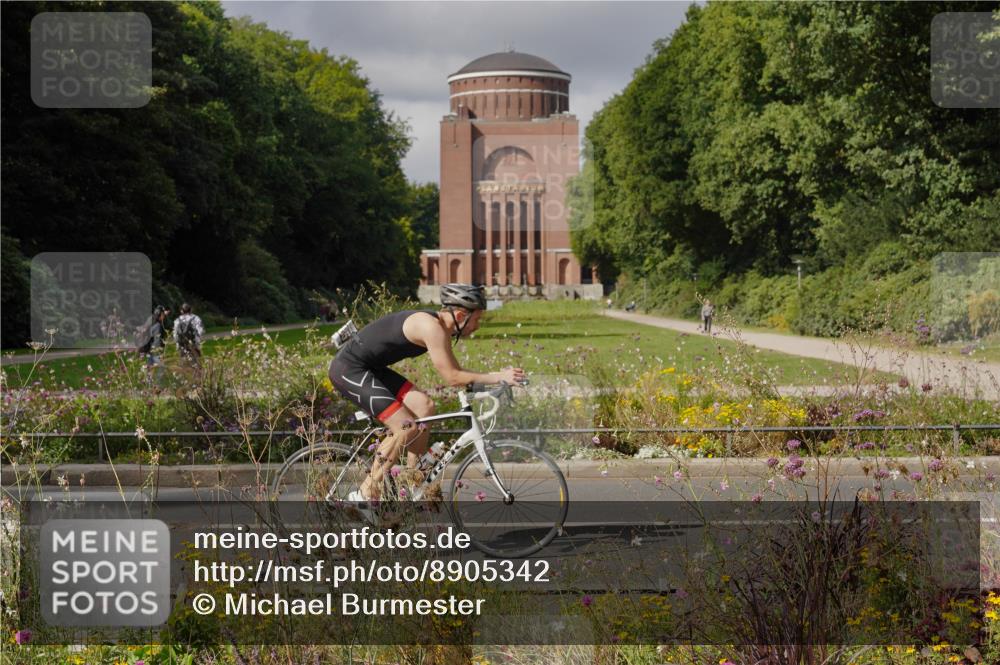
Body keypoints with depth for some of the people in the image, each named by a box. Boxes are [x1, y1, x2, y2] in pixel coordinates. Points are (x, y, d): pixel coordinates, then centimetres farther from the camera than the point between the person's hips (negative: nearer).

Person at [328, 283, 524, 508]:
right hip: (348, 369, -10)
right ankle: (365, 494, -5)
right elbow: (451, 377, -23)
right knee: (407, 428, -14)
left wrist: (498, 376, 4)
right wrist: (497, 377, -21)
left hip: (369, 368, 10)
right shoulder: (431, 326, -23)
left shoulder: (440, 326, 7)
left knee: (424, 407, 3)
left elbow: (455, 371, 12)